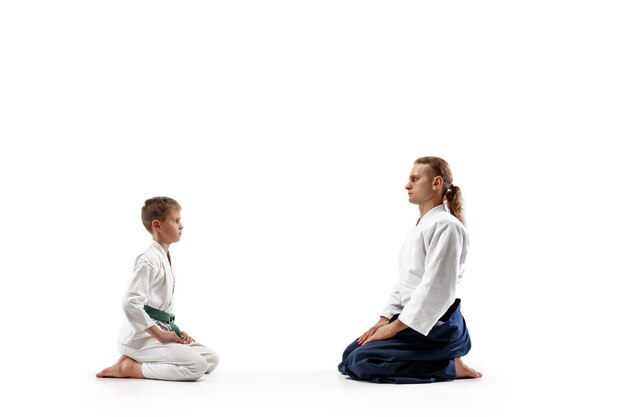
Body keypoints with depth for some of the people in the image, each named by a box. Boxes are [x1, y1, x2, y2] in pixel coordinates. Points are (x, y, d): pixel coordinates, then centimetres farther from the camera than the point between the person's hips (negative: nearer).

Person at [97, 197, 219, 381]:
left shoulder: (164, 257, 14)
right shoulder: (149, 260, -17)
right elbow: (131, 303, -26)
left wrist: (174, 331, 9)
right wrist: (159, 334, -19)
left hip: (159, 331, 10)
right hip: (141, 336, -10)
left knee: (211, 359, 6)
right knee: (196, 365, -22)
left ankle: (138, 359, 6)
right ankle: (129, 368, -11)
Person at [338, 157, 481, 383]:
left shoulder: (445, 225, -17)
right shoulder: (420, 226, 15)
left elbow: (436, 288, -23)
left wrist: (395, 327, -19)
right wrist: (385, 319, 4)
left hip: (435, 326, -10)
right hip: (413, 319, 10)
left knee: (362, 361, -20)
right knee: (350, 354, 6)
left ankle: (451, 367, -9)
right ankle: (436, 358, 8)